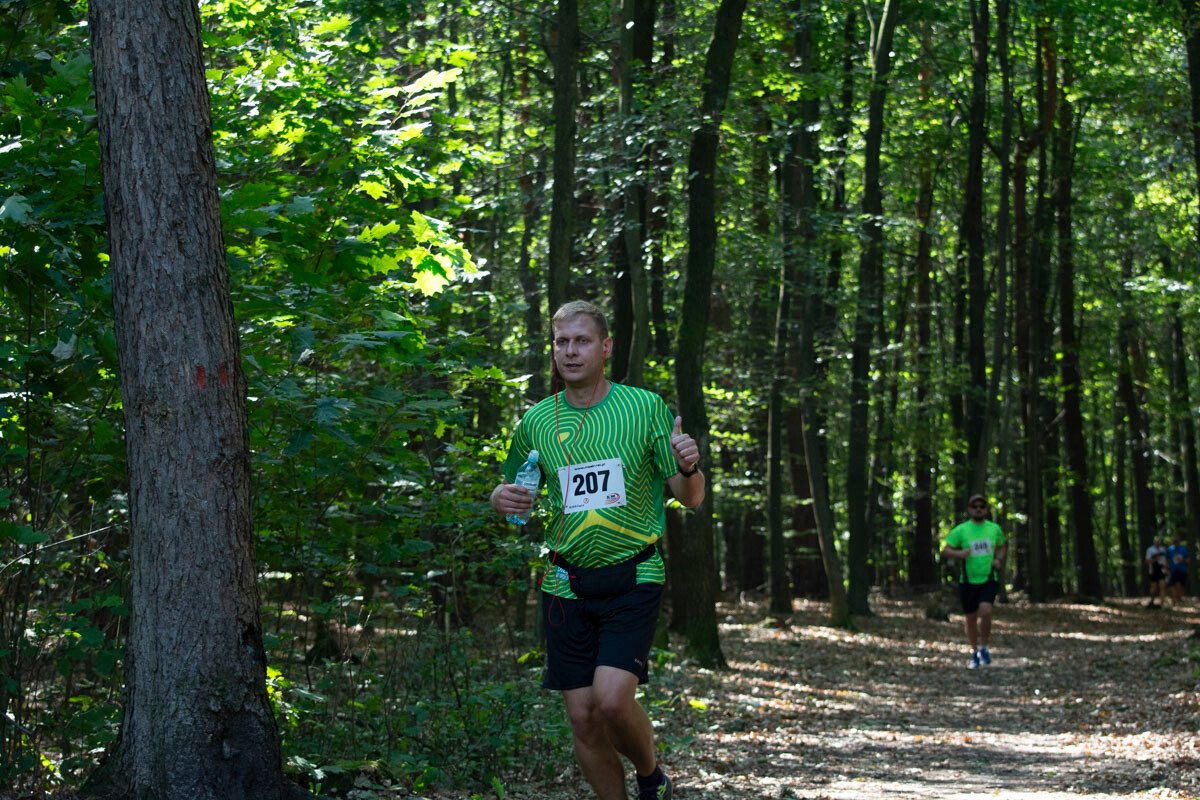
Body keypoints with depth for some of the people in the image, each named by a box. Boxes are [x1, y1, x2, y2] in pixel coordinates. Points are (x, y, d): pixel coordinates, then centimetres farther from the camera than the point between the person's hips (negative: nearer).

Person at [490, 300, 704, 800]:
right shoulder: (537, 421, 5)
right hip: (567, 585, 3)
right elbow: (512, 494, 17)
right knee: (583, 717, 1)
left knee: (612, 699, -18)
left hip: (633, 578, -3)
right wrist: (501, 500, -7)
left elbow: (692, 499, 1)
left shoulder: (645, 408, -2)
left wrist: (689, 468, -22)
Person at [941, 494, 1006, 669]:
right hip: (968, 581, 0)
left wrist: (999, 559, 3)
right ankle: (974, 653, 28)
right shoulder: (960, 530, -1)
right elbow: (945, 551, -4)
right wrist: (959, 553, -24)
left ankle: (983, 648, -2)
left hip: (989, 579, 0)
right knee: (971, 618, 7)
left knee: (985, 611, -22)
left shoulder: (994, 528, 6)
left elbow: (1002, 546, 23)